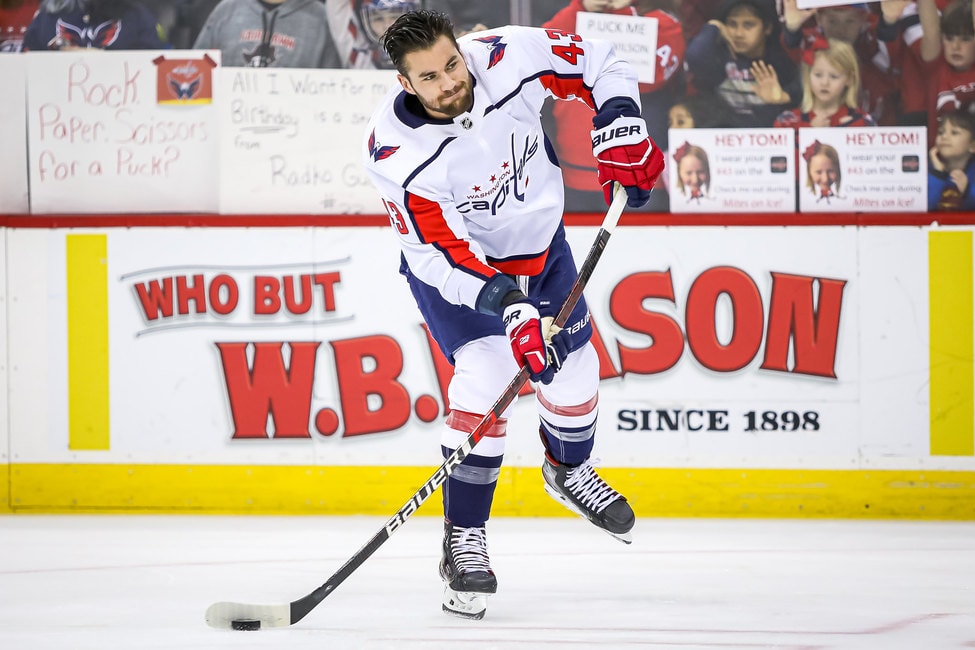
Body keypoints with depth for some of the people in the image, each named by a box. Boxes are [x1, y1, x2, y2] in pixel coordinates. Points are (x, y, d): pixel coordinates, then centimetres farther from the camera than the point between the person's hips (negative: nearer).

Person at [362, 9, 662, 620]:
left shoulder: (509, 59, -28)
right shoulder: (397, 152, -35)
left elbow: (598, 63, -10)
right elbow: (441, 253, -35)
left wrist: (620, 134, -21)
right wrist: (508, 307, -45)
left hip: (538, 239, 4)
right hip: (453, 266, -4)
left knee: (574, 364, 10)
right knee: (486, 373, -22)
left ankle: (569, 470, 43)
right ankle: (464, 538, -13)